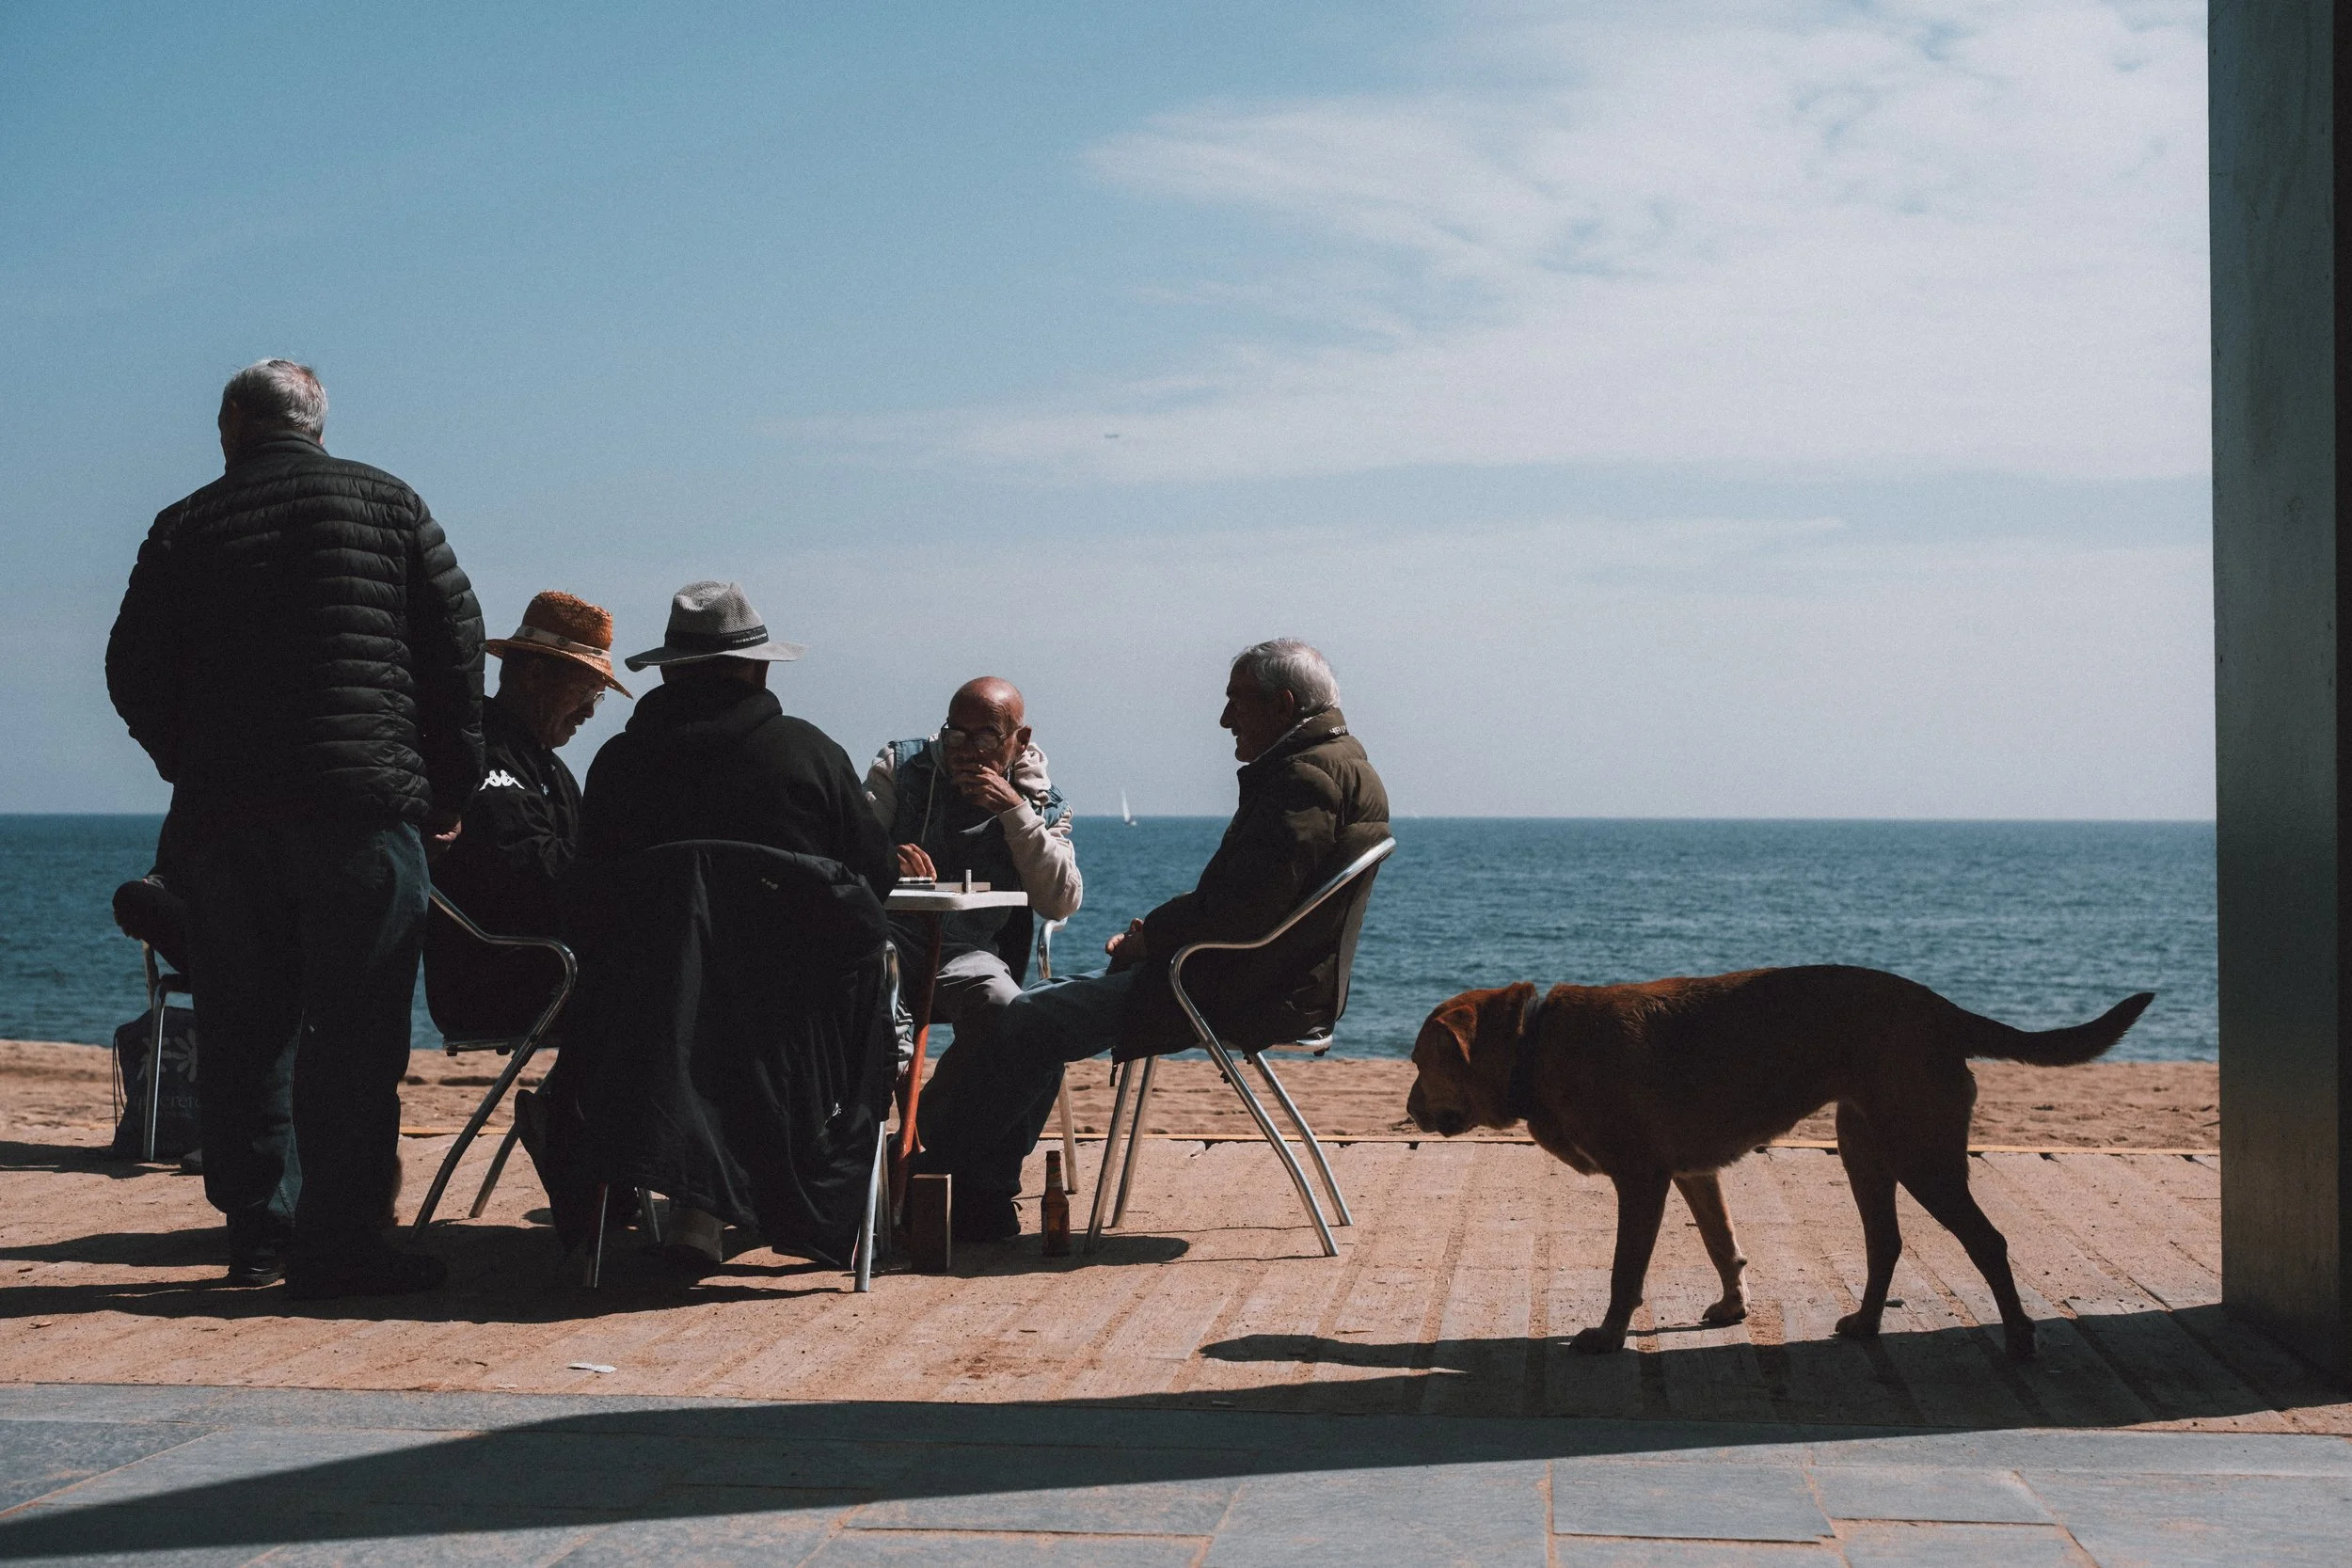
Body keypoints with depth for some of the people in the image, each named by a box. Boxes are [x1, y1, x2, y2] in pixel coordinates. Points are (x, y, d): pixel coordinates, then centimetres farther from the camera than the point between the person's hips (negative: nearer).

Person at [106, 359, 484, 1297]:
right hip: (364, 800, -2)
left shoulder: (184, 529, 9)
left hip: (223, 814, 2)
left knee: (244, 1031, 10)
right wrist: (449, 787, 11)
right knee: (355, 1030, -3)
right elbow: (456, 647, 5)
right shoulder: (386, 504, 8)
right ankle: (338, 1244, -6)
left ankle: (258, 1230, 13)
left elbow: (134, 677, 8)